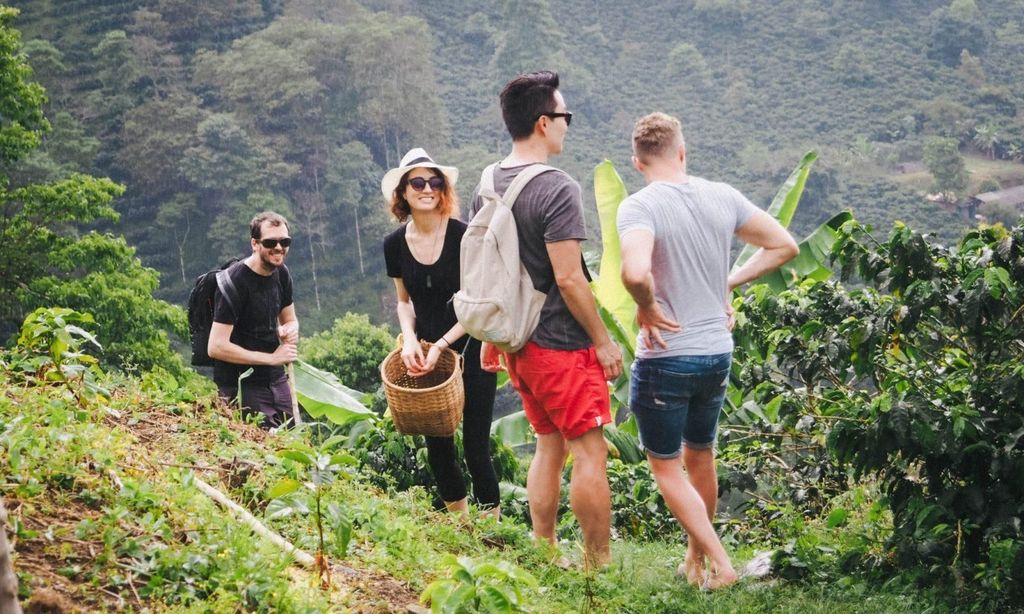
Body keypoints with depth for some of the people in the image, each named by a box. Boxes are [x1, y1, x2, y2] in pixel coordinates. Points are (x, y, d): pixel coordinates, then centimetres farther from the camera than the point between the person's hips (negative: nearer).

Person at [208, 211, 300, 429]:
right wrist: (272, 358, -19)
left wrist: (290, 330, -7)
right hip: (242, 386, -7)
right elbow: (216, 347, -23)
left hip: (276, 379, 7)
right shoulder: (234, 282, -19)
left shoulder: (281, 274, 3)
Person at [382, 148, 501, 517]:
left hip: (470, 351, -5)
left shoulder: (462, 236, -13)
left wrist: (441, 345, -19)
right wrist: (409, 338, -6)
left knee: (475, 445, -4)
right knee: (437, 444, 9)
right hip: (426, 356, 5)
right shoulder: (395, 244, 1)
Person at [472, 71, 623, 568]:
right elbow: (568, 278, -21)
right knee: (589, 453, 0)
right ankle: (599, 564, 6)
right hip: (563, 345, -8)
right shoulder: (556, 189, -19)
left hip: (518, 341, 8)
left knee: (549, 444, 18)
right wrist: (603, 340, -11)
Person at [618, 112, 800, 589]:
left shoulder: (639, 207, -18)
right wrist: (728, 284, 8)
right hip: (718, 354, 6)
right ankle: (695, 559, 36)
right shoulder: (722, 197, 0)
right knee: (700, 457, 23)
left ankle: (719, 563, 3)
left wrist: (646, 306, -16)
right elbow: (785, 246, 6)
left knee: (665, 467, 10)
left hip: (665, 358, -6)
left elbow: (635, 272, -36)